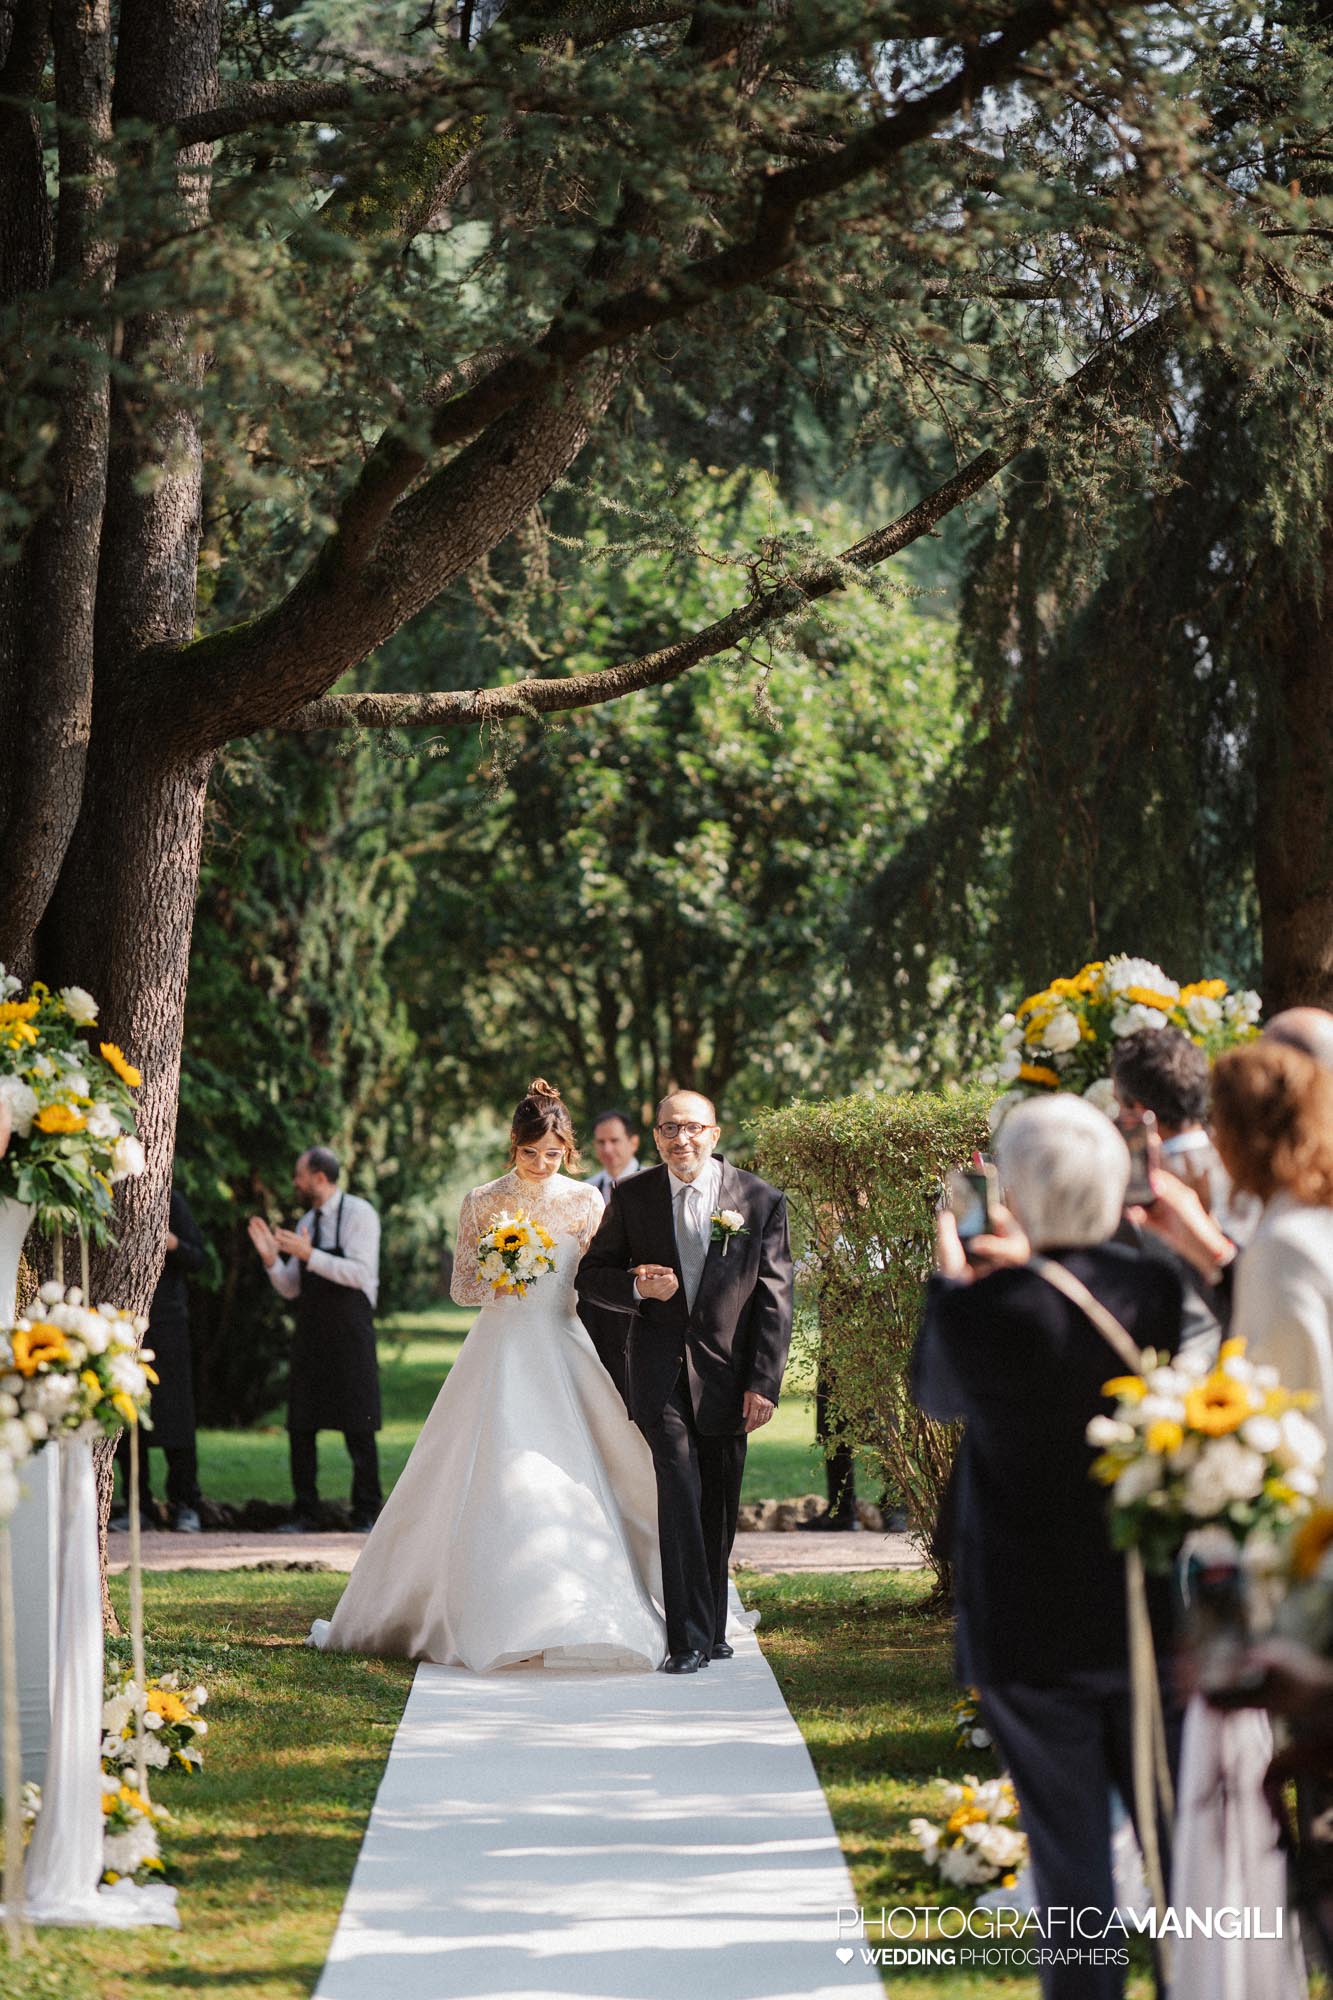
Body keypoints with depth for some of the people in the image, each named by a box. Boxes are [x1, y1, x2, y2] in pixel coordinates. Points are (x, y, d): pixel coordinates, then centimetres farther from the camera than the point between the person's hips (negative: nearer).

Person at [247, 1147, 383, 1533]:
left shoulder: (359, 1214, -6)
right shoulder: (307, 1223, 14)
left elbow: (360, 1273, -18)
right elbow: (290, 1288, 15)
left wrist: (308, 1255, -23)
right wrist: (270, 1257, -2)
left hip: (350, 1334, -7)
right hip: (310, 1337, 7)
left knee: (358, 1429, -4)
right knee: (300, 1428, 4)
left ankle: (366, 1516, 2)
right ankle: (305, 1514, 9)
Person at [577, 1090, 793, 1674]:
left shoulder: (761, 1201, -1)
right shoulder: (631, 1197, 2)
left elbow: (775, 1299, -1)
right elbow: (591, 1276, 8)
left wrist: (764, 1383, -7)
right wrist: (637, 1287, -14)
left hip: (727, 1371, 1)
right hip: (660, 1371, -1)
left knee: (717, 1509, 10)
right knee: (679, 1489, -15)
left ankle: (710, 1629, 25)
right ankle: (688, 1637, -16)